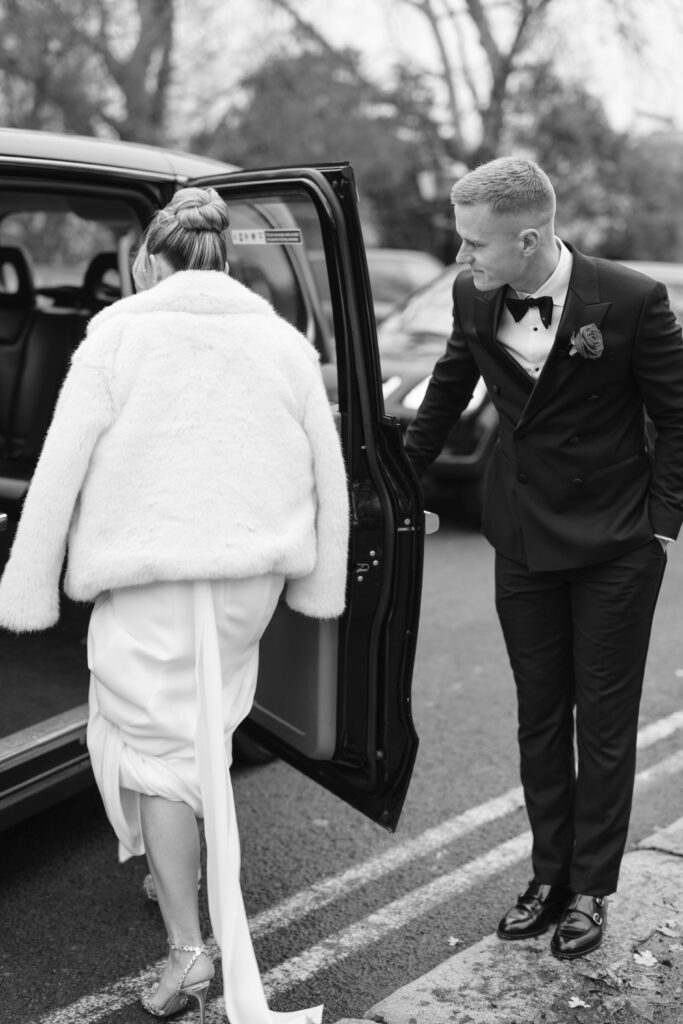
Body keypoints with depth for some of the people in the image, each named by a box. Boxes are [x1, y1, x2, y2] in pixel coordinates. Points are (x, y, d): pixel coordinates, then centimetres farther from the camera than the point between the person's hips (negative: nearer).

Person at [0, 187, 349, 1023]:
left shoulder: (118, 334, -3)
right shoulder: (281, 340, 8)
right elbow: (327, 474, 8)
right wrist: (320, 585, 15)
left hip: (151, 576, -4)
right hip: (250, 576, 5)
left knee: (153, 746, 6)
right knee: (205, 729, 23)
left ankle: (186, 947, 8)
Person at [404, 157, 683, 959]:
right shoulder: (474, 299, -6)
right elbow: (448, 390, 13)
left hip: (615, 546, -4)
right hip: (524, 540, 4)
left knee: (604, 724, 7)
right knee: (539, 718, 13)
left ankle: (590, 889, 22)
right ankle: (548, 876, 28)